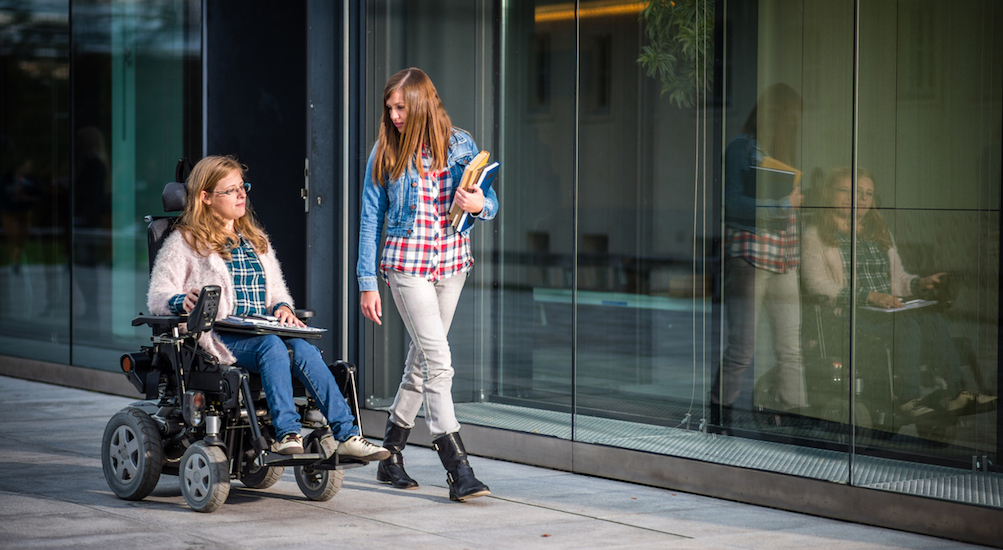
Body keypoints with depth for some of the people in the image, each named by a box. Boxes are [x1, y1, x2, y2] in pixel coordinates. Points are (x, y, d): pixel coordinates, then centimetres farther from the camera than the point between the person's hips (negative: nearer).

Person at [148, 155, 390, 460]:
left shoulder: (256, 240, 27)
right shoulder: (184, 242, 8)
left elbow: (276, 290, 29)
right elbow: (157, 297, 0)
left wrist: (282, 307, 4)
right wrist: (183, 301, -23)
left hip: (261, 331, 5)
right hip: (219, 337, -5)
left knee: (304, 349, -28)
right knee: (272, 345, -36)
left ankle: (346, 434, -35)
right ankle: (286, 433, -44)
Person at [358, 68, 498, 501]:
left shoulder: (460, 146, 2)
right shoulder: (385, 154, -1)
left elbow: (490, 202, 7)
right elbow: (371, 220, 2)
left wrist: (479, 205, -18)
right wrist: (367, 283, -2)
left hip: (450, 264, 3)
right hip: (407, 264, -3)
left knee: (421, 360, 11)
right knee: (438, 360, -14)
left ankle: (390, 456, 26)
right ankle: (458, 470, -16)